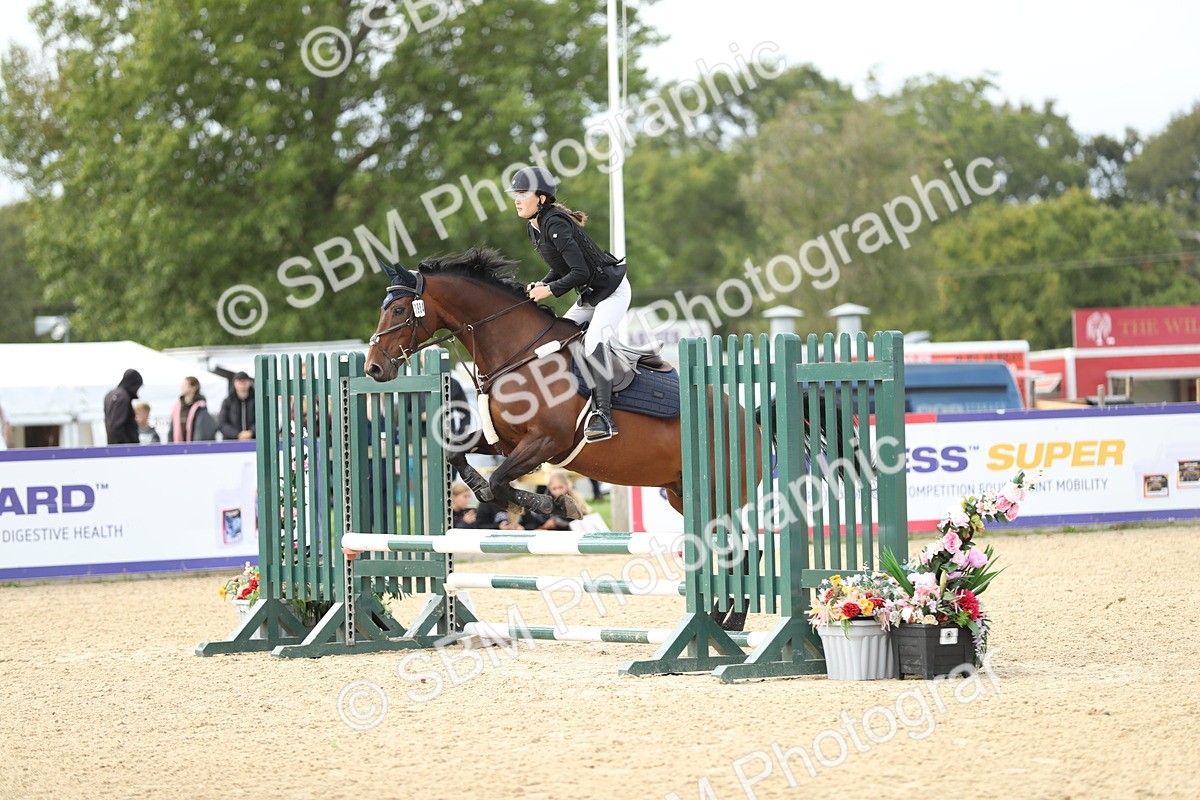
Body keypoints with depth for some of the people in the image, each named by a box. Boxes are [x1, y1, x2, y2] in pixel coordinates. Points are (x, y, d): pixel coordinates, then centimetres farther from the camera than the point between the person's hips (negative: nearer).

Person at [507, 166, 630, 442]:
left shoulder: (555, 224, -25)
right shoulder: (534, 228, 5)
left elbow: (580, 272, -29)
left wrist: (551, 289, -22)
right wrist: (541, 285, -1)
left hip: (612, 290, -11)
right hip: (590, 295, 11)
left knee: (593, 339, -27)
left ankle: (603, 416, -32)